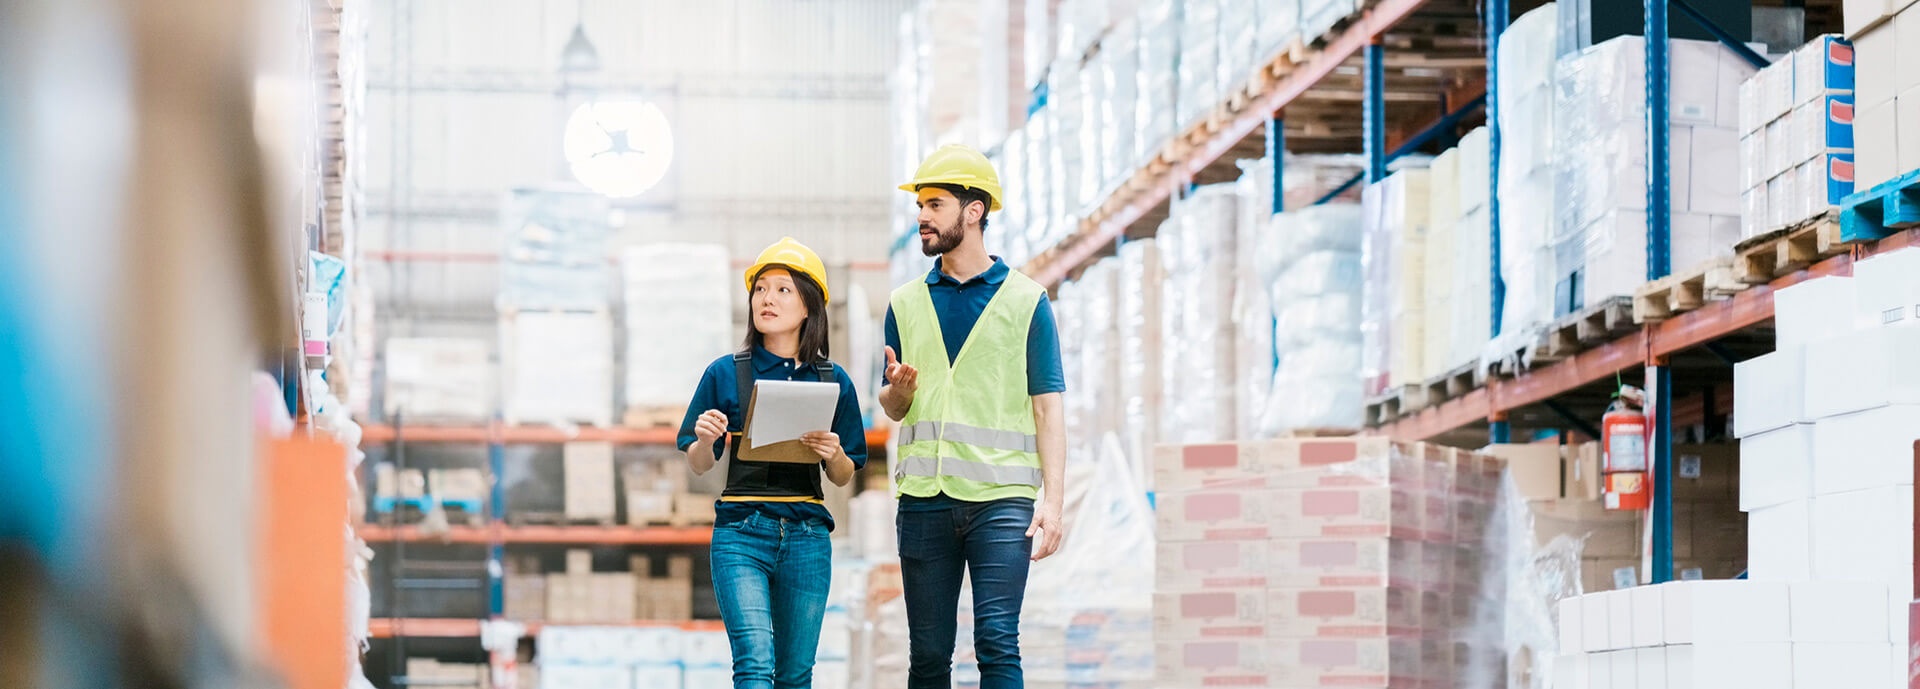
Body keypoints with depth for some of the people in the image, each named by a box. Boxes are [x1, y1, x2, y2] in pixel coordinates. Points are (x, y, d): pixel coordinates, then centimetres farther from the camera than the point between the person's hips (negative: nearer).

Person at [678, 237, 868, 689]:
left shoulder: (832, 381, 7)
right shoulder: (726, 374, 3)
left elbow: (843, 478, 11)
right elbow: (699, 465, 8)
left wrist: (834, 454, -10)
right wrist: (705, 439, -13)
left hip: (806, 536, 2)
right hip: (741, 534, -2)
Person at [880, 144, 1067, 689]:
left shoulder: (1025, 300, 6)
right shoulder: (906, 303, 15)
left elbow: (1047, 406, 2)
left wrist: (1052, 498, -8)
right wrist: (898, 390, -5)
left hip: (1001, 497, -3)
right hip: (924, 497, 3)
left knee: (997, 643, -13)